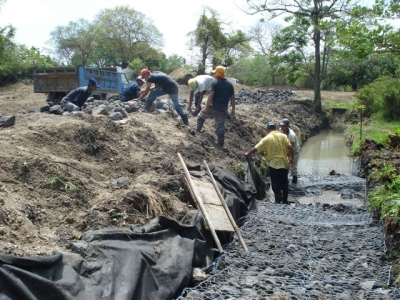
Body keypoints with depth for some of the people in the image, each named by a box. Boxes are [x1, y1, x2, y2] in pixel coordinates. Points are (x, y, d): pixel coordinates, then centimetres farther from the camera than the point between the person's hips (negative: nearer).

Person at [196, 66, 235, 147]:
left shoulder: (215, 83, -8)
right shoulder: (230, 84, 7)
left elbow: (211, 95, -16)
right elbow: (232, 98, 8)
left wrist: (206, 107, -15)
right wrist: (233, 110, 14)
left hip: (213, 107, -4)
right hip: (223, 110, 4)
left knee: (201, 115, 23)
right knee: (220, 127, 10)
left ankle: (198, 130, 24)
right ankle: (221, 144, 12)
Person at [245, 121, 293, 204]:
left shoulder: (266, 138, -7)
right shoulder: (283, 136, 0)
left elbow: (256, 148, -6)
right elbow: (289, 147, -6)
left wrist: (248, 154, 8)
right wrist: (291, 158, 6)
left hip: (273, 164, -3)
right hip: (284, 163, 3)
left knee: (275, 183, 7)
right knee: (284, 182, 15)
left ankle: (278, 200, 9)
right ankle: (285, 200, 21)